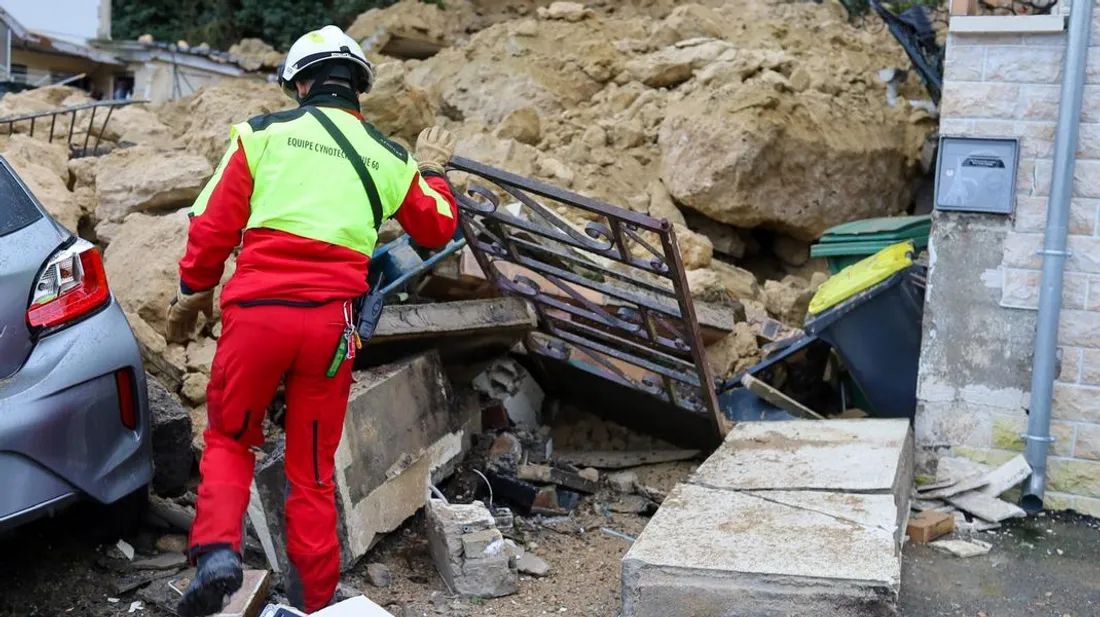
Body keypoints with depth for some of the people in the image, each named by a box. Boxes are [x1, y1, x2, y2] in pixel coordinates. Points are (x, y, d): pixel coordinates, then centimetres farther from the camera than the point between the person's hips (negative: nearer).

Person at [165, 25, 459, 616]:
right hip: (330, 323, 2)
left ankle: (217, 553, -1)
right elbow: (436, 229, 27)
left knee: (228, 440, 19)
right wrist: (432, 171, 44)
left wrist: (192, 291, 18)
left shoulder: (263, 133, 5)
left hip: (255, 312, -1)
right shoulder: (389, 158, 13)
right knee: (312, 467, 14)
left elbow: (214, 225, 4)